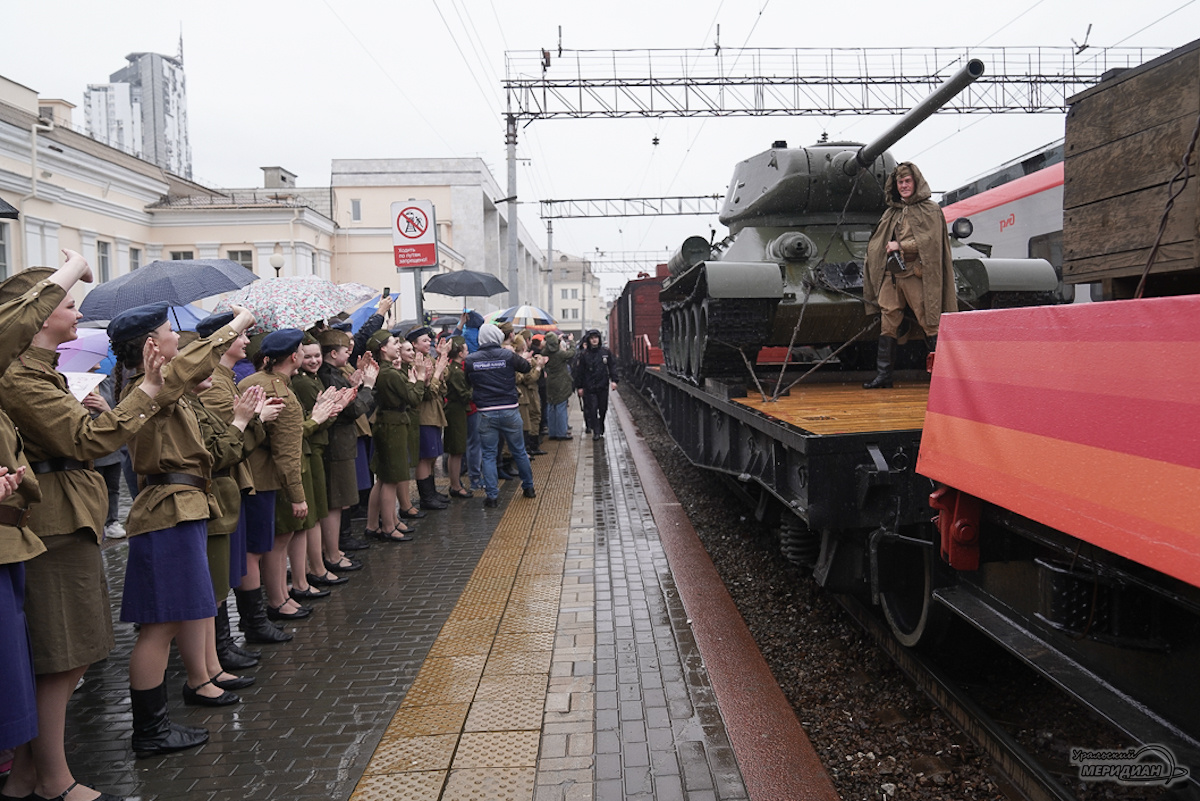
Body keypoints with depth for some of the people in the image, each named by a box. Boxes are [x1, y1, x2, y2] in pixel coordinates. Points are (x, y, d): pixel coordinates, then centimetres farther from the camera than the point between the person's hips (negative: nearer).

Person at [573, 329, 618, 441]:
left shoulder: (605, 352, 3)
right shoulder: (584, 354, -2)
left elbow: (612, 366, 8)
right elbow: (579, 371, 1)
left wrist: (613, 380, -1)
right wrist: (579, 386, -1)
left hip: (603, 386, 2)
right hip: (589, 387, -2)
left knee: (603, 408, 9)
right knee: (592, 409, -5)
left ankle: (601, 428, 27)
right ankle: (596, 431, 1)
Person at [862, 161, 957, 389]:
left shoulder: (930, 210, 2)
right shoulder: (891, 213, 19)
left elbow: (930, 240, -10)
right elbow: (877, 244, 25)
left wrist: (900, 246, -9)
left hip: (916, 274, -6)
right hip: (891, 275, 6)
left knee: (929, 324, -5)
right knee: (887, 325, 3)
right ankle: (883, 374, 7)